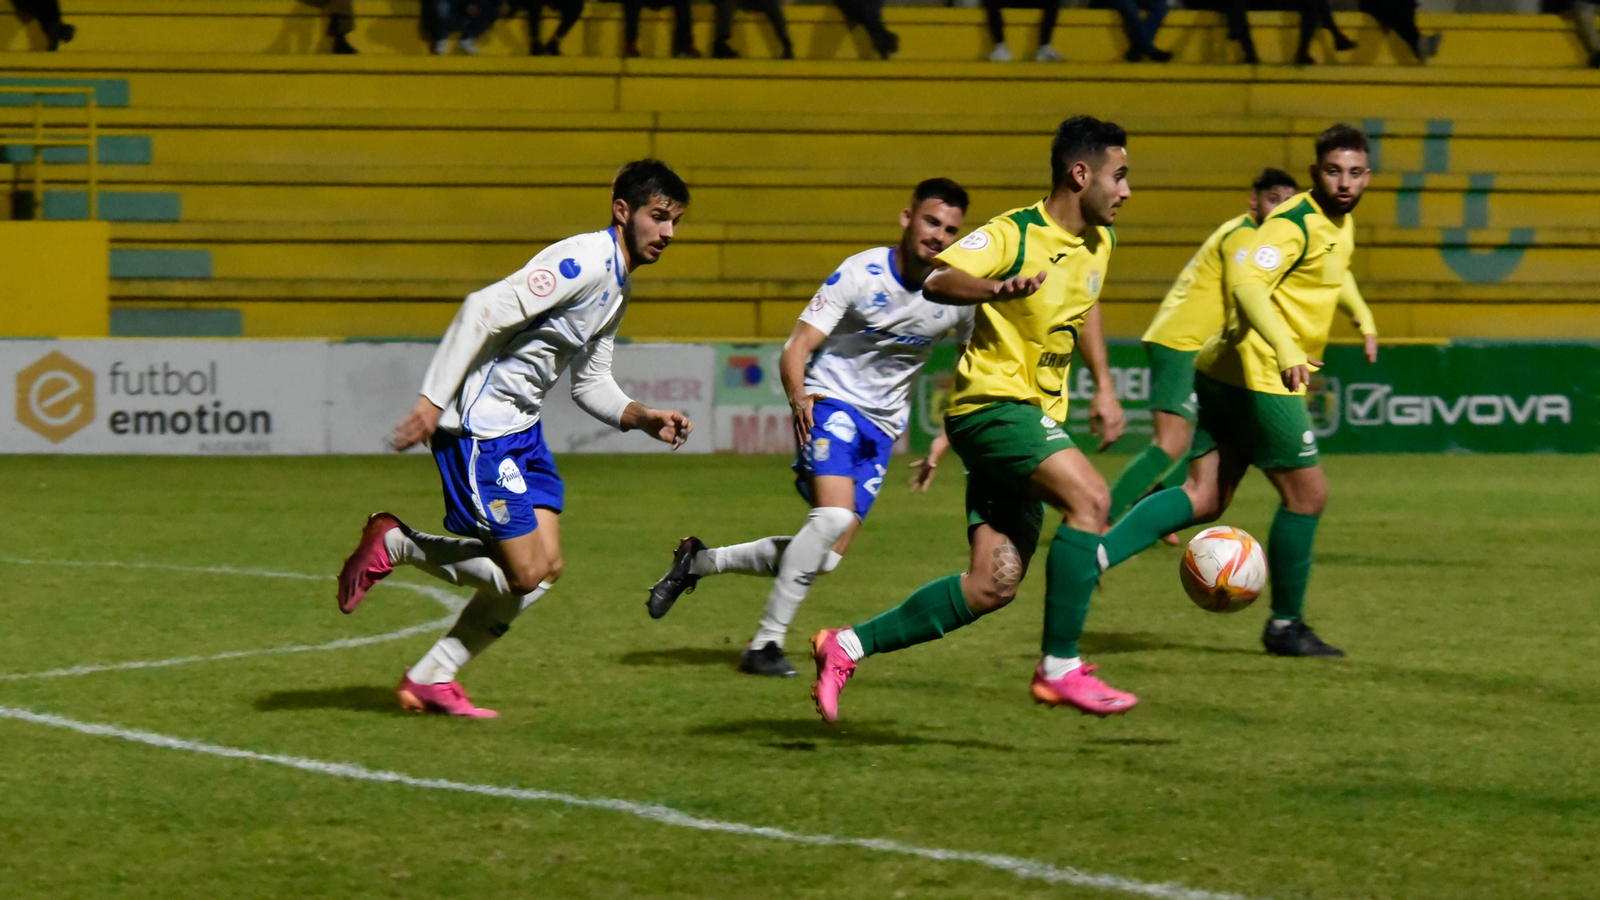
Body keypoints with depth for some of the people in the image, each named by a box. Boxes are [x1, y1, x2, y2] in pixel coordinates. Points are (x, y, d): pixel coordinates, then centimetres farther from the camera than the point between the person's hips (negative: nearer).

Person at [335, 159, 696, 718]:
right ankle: (392, 544, 7)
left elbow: (591, 382, 21)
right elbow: (485, 310, -26)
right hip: (480, 426, -10)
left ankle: (430, 680, 14)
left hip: (523, 427, 10)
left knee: (547, 567, 4)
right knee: (525, 573, -10)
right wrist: (433, 400, -28)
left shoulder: (618, 286, 15)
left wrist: (643, 418, 3)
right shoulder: (585, 262, -18)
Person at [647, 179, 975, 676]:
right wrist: (798, 398, -35)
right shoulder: (860, 273, -14)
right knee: (833, 516, -29)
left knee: (825, 557, -2)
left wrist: (942, 444, 1)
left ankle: (699, 561, 19)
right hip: (831, 402, -5)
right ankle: (766, 643, -18)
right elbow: (797, 347, -15)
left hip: (882, 425, 5)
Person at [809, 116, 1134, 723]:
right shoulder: (1014, 234, -14)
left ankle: (847, 647, 10)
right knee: (1089, 497, -28)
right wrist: (996, 289, -48)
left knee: (992, 587, 0)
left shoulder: (1098, 241, 11)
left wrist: (1103, 387, 25)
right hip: (991, 403, -8)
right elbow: (937, 280, -28)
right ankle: (1059, 668, -22)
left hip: (1035, 418, 8)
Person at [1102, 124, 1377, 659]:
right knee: (1307, 494, 0)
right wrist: (1286, 350, -42)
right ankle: (1285, 626, 11)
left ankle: (1097, 554, -9)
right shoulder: (1296, 224, -17)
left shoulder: (1340, 223, 14)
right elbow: (1247, 285, -31)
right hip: (1260, 378, -10)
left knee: (1205, 498, 4)